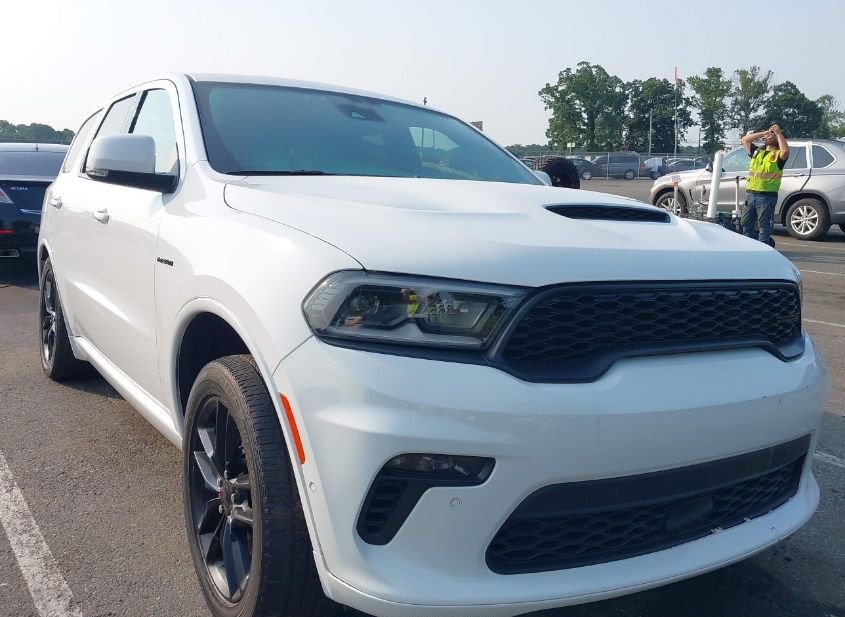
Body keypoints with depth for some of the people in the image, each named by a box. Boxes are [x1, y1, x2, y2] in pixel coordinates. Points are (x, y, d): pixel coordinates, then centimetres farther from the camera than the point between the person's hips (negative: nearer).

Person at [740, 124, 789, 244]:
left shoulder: (778, 154, 1)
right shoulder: (757, 152, 18)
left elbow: (785, 151, -21)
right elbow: (744, 140, 15)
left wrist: (779, 133, -15)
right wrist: (762, 133, 7)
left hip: (767, 196, -6)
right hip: (751, 195, 6)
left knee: (763, 225, -2)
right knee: (746, 224, 11)